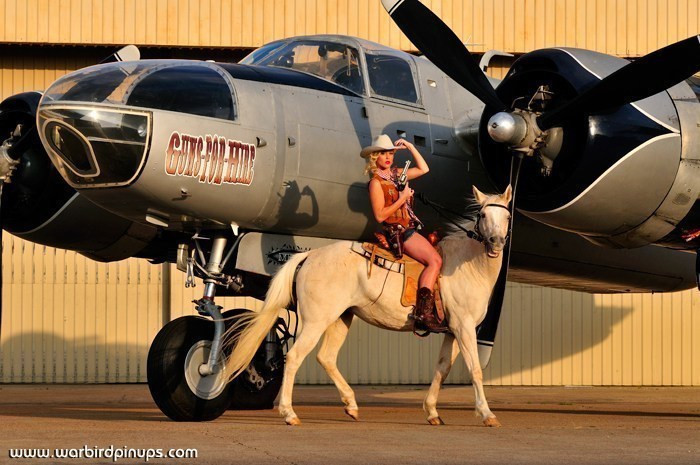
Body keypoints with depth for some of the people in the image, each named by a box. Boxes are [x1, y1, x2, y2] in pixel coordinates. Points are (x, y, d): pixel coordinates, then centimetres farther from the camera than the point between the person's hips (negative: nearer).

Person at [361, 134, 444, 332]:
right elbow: (380, 215, -14)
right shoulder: (376, 182, -7)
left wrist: (410, 147, 14)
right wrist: (402, 199, -15)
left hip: (410, 229, 9)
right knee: (434, 260, -23)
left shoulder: (396, 174, 15)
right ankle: (423, 313, -31)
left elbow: (423, 169, 23)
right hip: (397, 232, -9)